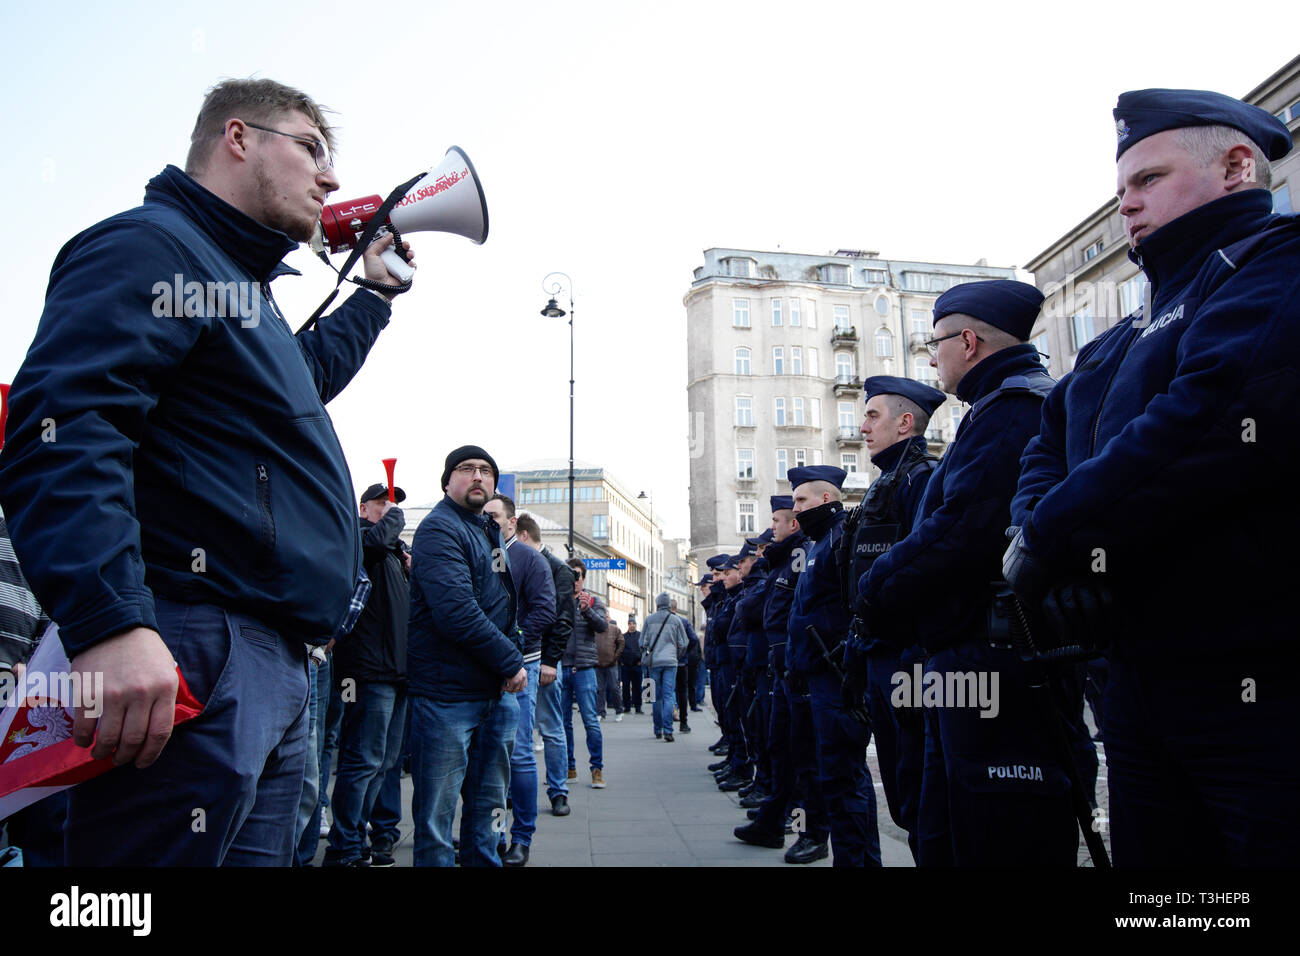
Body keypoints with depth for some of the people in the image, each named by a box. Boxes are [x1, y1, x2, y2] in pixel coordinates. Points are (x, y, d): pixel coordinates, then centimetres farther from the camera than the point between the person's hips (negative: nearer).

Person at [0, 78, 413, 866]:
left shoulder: (241, 284, 26)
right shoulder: (148, 246, -5)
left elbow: (305, 374, 48)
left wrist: (375, 293, 48)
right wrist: (111, 623, -32)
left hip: (274, 667, 10)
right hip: (191, 653, -10)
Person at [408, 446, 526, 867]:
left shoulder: (490, 531, 17)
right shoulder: (438, 529, -12)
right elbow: (456, 612, -23)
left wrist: (513, 654, 9)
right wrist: (511, 662, -17)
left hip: (496, 689, 9)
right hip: (447, 694, -9)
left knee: (487, 804, 17)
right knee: (437, 813, 1)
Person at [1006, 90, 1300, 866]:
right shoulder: (1129, 339, 20)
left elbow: (1218, 421, -25)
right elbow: (1048, 447, 15)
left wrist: (1045, 542, -16)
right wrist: (1052, 551, -8)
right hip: (1142, 681, 8)